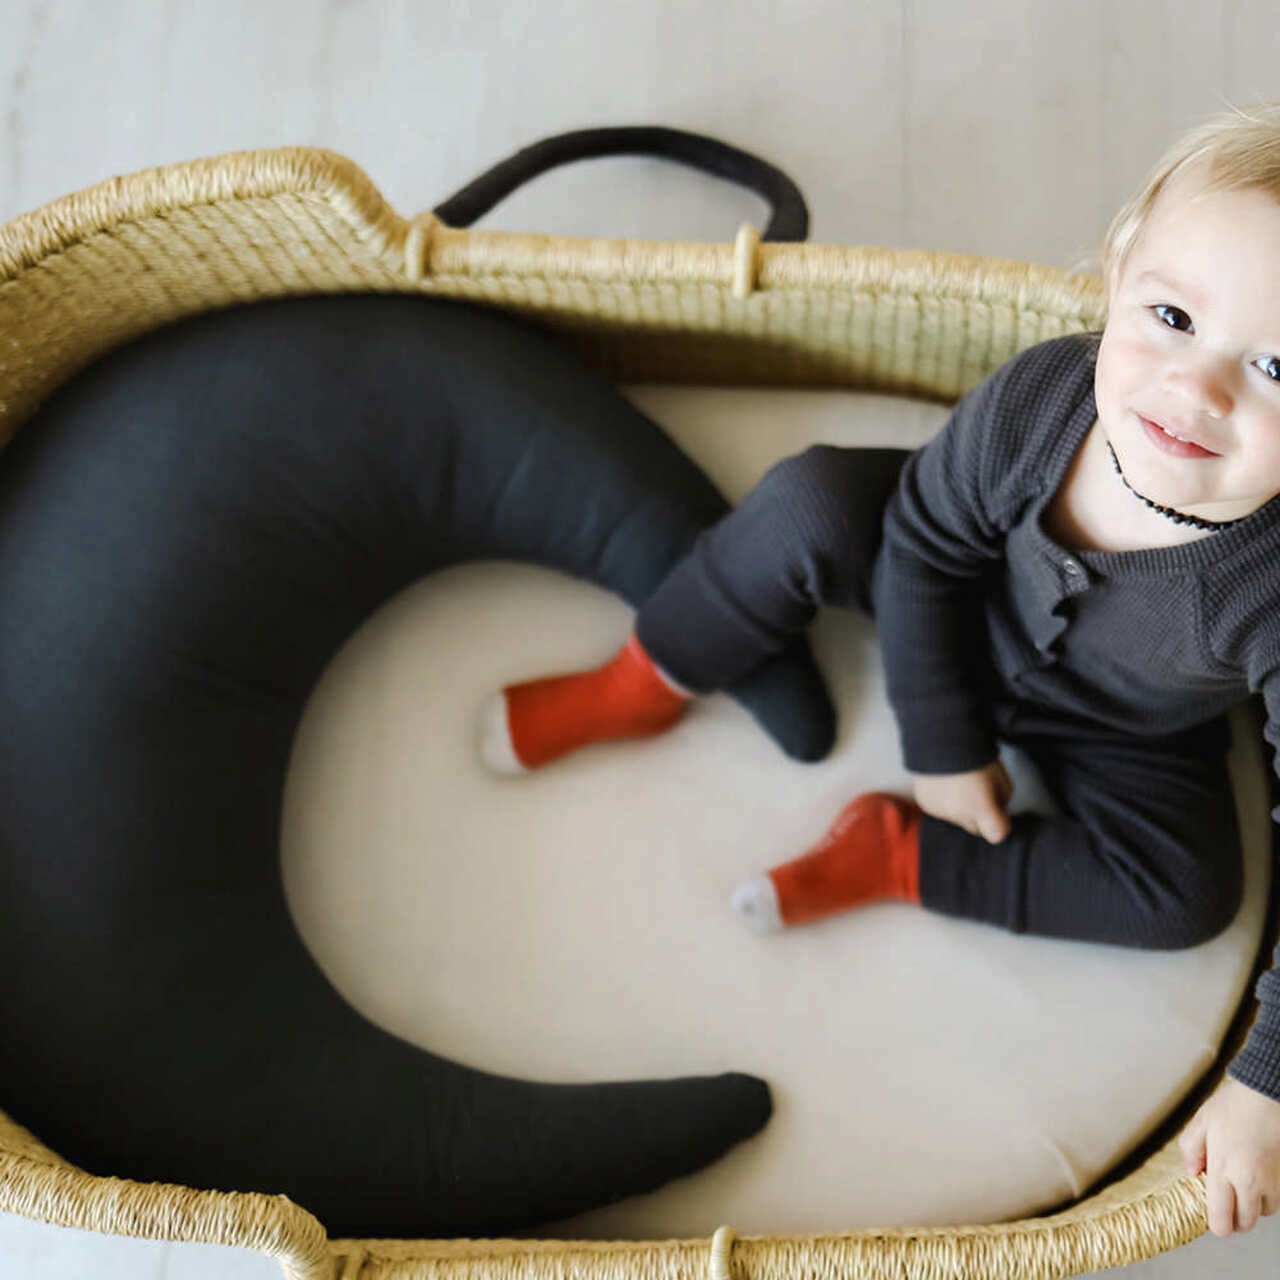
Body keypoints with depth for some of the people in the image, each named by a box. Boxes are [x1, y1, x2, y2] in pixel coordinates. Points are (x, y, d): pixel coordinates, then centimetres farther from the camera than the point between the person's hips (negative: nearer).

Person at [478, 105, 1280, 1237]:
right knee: (813, 507, -20)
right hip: (969, 619, 1)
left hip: (1122, 729, -1)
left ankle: (892, 860, -8)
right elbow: (921, 541, -15)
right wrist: (941, 745, -11)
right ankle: (636, 692, 2)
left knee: (1186, 896, -21)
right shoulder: (1041, 401, -35)